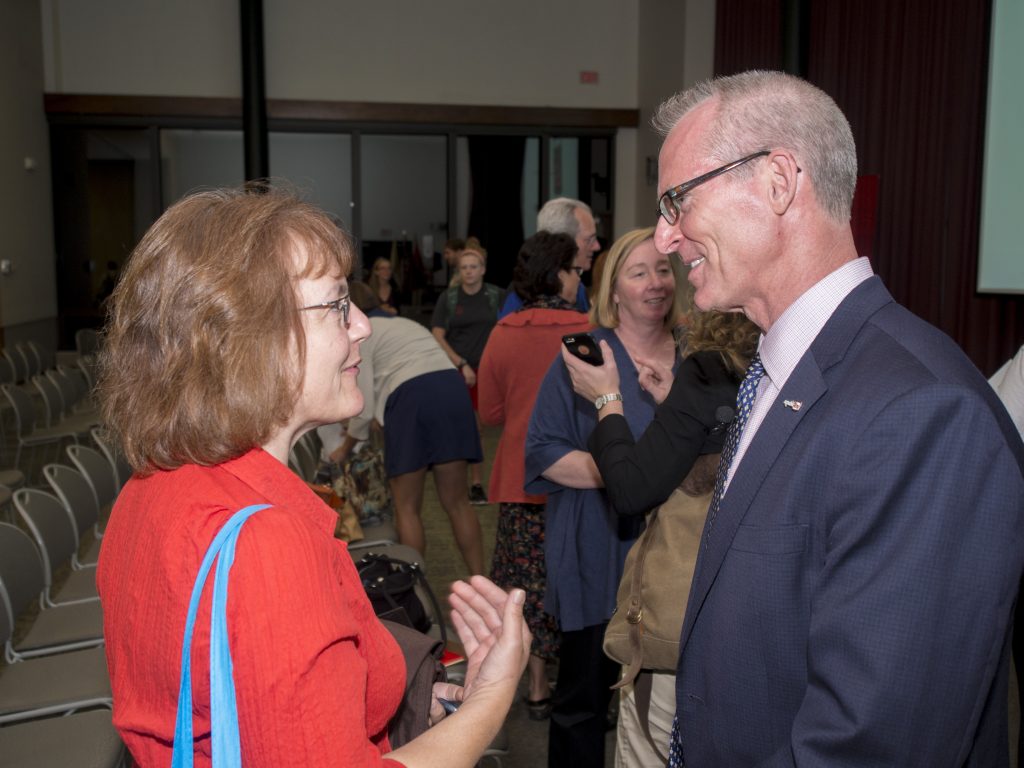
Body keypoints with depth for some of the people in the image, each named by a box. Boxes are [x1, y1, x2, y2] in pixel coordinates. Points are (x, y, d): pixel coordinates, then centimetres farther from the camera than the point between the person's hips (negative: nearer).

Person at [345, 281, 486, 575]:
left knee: (407, 508, 8)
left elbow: (364, 405, 3)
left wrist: (345, 448, 19)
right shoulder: (405, 323, 30)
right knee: (456, 502, 15)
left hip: (411, 399, -6)